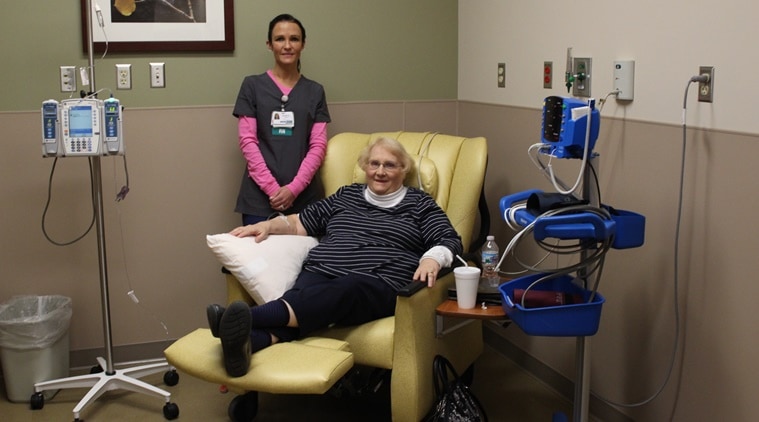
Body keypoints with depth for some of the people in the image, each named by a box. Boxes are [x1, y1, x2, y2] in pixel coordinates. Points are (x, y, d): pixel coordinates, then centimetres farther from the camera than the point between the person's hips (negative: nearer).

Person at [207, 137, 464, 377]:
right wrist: (269, 225, 11)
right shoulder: (346, 196, 27)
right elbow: (302, 223, 29)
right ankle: (247, 341, -65)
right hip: (320, 273, 4)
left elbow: (450, 241, 6)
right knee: (301, 296, -34)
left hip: (378, 285, -4)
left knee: (339, 292, -39)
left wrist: (432, 259, -16)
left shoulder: (419, 204, 17)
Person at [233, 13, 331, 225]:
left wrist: (293, 188, -10)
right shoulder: (252, 85, 4)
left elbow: (318, 145, 3)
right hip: (259, 197, -1)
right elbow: (247, 141, -2)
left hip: (304, 196, 2)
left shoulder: (315, 91, 9)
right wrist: (272, 188, -11)